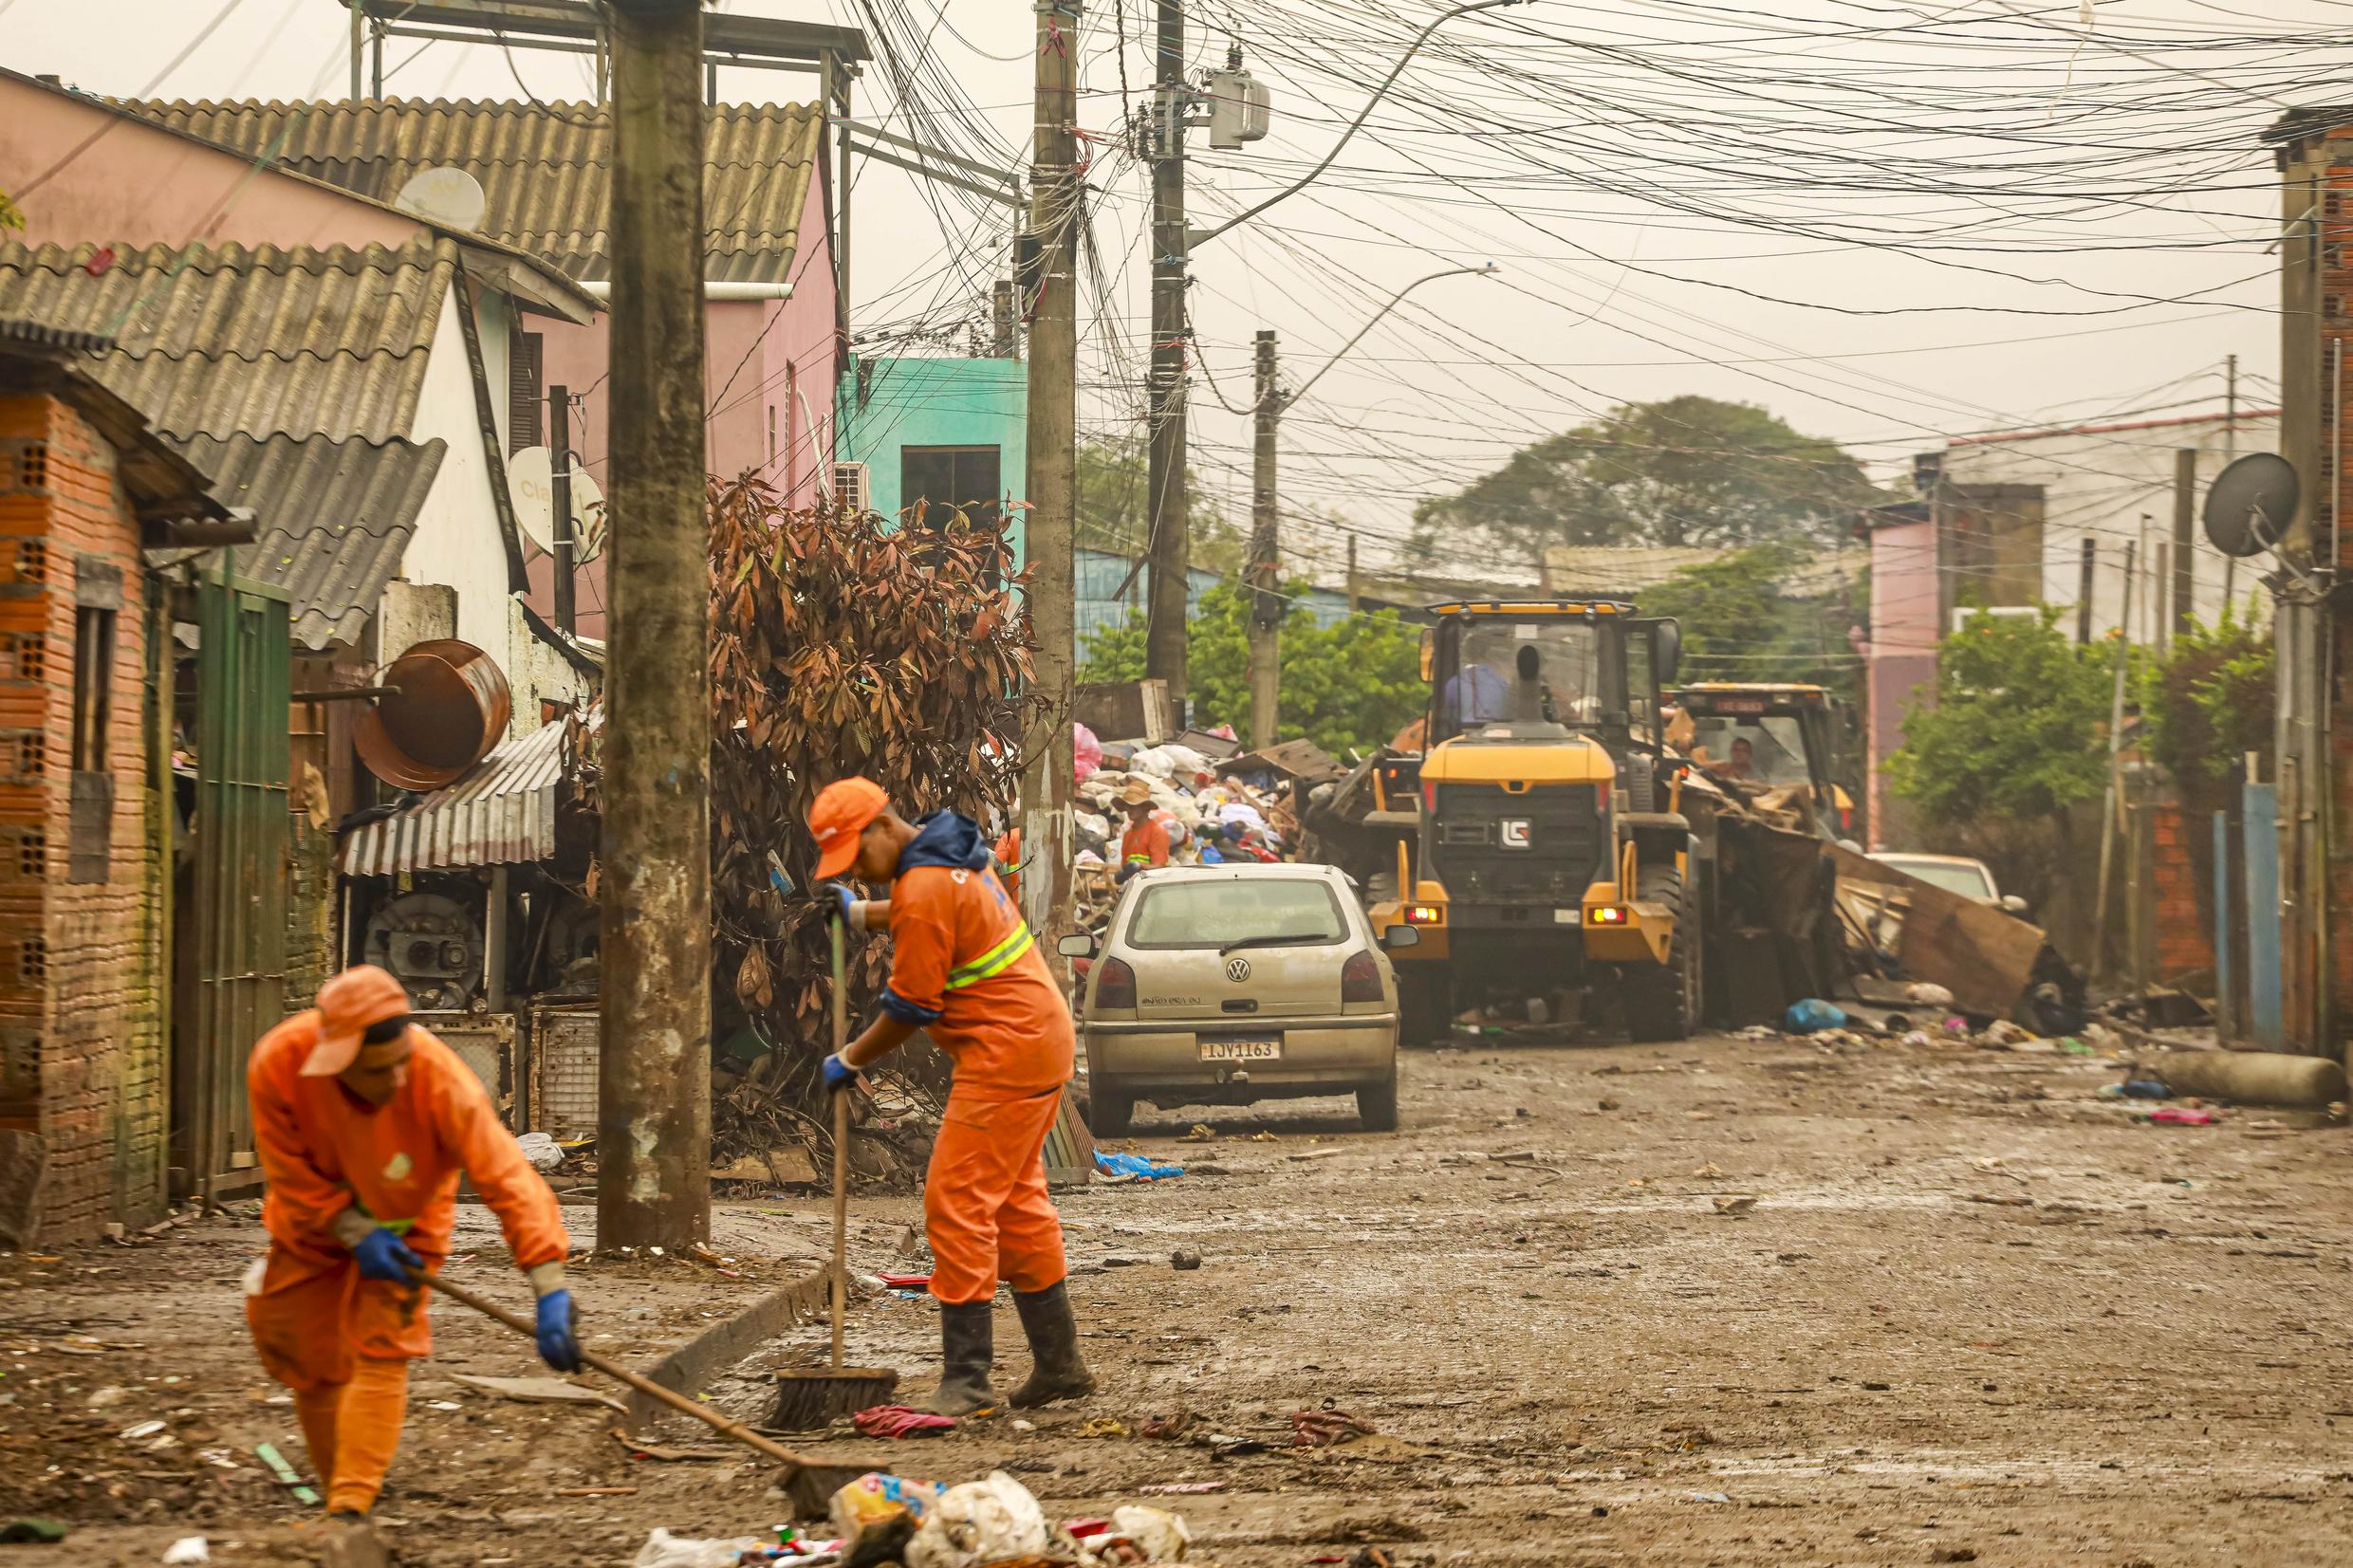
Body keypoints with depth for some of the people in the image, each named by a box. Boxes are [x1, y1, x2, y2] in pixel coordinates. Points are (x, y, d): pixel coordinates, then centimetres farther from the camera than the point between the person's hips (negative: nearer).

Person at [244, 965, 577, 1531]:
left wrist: (551, 1292, -49)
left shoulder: (441, 1080, -40)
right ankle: (338, 1493, 28)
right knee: (310, 1365, 9)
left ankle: (351, 1509, -17)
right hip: (317, 1213, 2)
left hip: (404, 1219, -2)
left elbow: (508, 1180, -42)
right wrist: (355, 1234, -25)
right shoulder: (276, 1065, -35)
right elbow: (288, 1169, -17)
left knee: (380, 1354, -16)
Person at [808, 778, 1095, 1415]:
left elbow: (910, 1009, -15)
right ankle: (1059, 1364, 22)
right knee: (1017, 1201, 16)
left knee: (956, 1202, -10)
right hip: (1039, 1038, 11)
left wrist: (849, 1061, -1)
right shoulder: (950, 854, 11)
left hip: (1006, 1054, -11)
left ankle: (966, 1381, -11)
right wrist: (859, 914, 32)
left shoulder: (923, 891, -19)